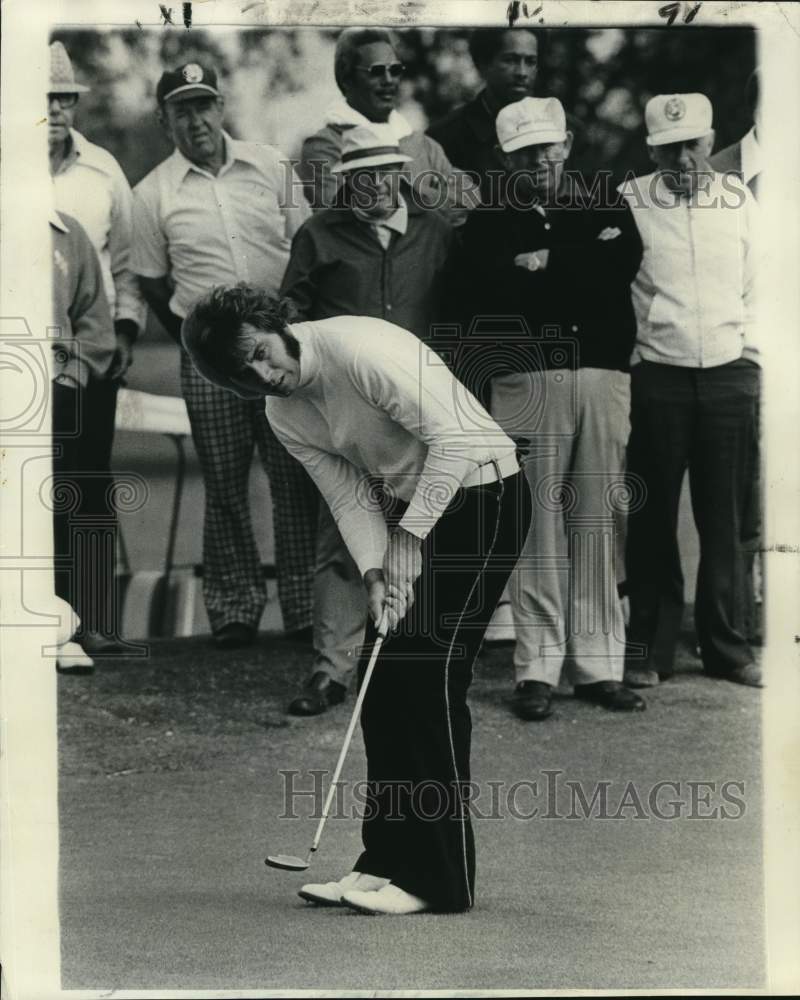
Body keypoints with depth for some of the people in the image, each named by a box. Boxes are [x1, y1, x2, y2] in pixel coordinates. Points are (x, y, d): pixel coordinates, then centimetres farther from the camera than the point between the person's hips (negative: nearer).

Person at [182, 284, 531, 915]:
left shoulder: (358, 347, -23)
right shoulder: (284, 415, 3)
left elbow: (454, 436, -25)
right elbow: (350, 495, 3)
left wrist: (408, 540, -22)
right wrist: (376, 573, -14)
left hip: (482, 491, -8)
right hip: (411, 508, 8)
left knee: (429, 675, -12)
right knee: (382, 680, 4)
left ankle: (439, 879, -8)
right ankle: (387, 861, 11)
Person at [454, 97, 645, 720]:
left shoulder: (609, 210, 18)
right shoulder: (488, 225, 13)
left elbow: (623, 266, -1)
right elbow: (483, 298, -3)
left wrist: (543, 267, -4)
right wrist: (581, 274, -6)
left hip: (604, 380, 2)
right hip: (528, 382, -2)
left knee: (596, 523, 2)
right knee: (538, 524, -5)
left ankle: (598, 666, 6)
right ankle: (538, 671, -2)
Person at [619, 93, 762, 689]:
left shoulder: (740, 202, 6)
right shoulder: (627, 202, -2)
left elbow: (756, 287, 13)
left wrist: (750, 352, 7)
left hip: (730, 375, 2)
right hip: (655, 376, -2)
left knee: (726, 520, 4)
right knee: (653, 518, 1)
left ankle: (728, 646, 14)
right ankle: (649, 650, 9)